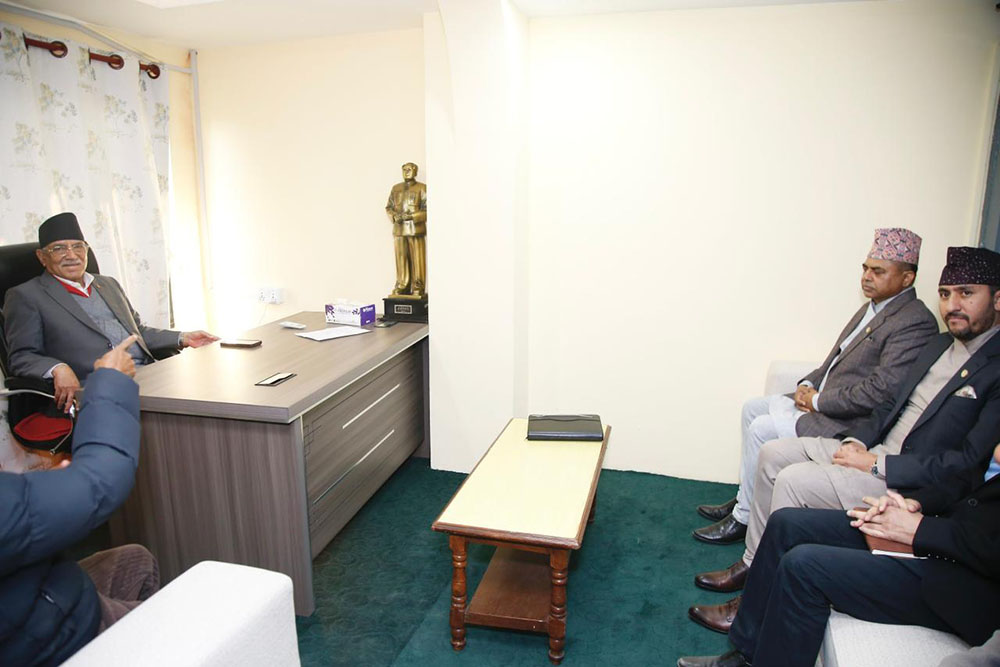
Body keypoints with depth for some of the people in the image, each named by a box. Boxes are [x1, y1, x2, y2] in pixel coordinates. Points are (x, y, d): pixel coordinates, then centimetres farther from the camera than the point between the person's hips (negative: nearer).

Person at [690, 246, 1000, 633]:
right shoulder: (939, 345, 12)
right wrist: (857, 441, -1)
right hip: (874, 450, 9)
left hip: (913, 482, -9)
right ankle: (753, 565, 9)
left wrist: (877, 465, -19)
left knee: (795, 481, -23)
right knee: (773, 454, -1)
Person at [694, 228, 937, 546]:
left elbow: (881, 391, -26)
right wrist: (808, 384, 1)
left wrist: (819, 401, -17)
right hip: (821, 401, 10)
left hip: (848, 423, -10)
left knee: (761, 429, -18)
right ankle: (744, 499, 17)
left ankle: (743, 519, -1)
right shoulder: (874, 307, 11)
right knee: (752, 408, 9)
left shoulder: (915, 322, -19)